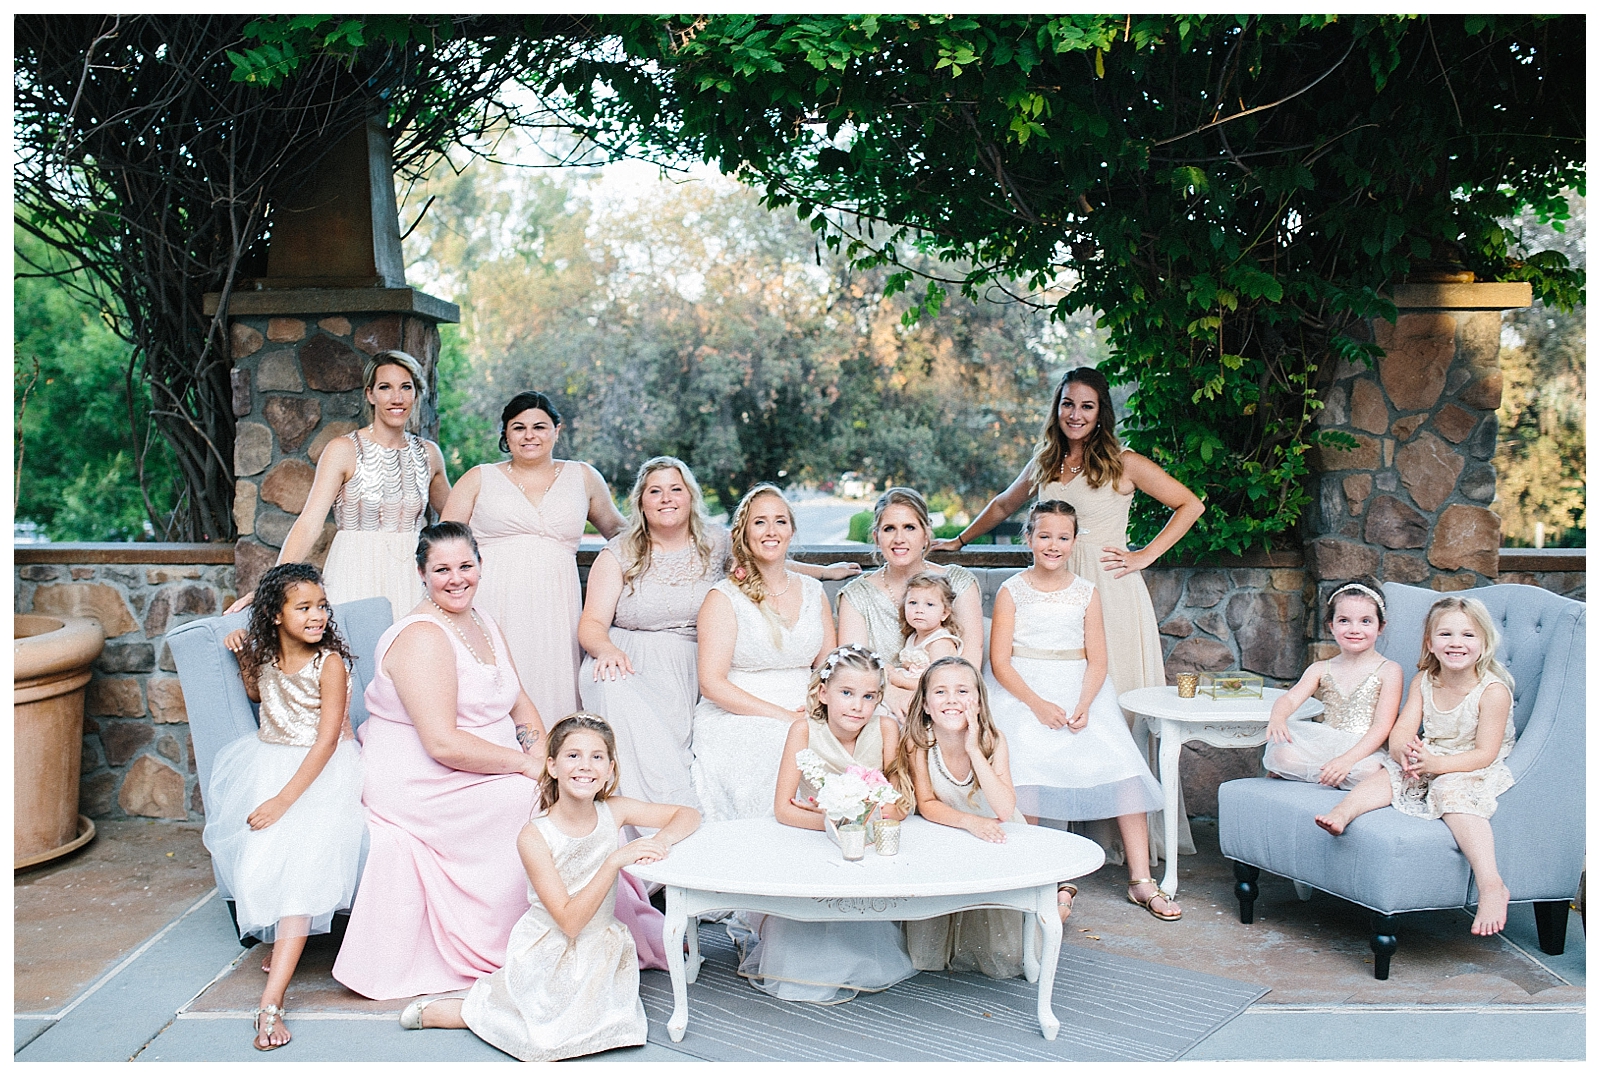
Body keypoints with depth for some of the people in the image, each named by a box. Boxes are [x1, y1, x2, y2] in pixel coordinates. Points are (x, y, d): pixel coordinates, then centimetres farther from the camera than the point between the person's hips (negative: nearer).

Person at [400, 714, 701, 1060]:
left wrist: (661, 841, -22)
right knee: (552, 1045, -15)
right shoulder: (535, 836, -21)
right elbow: (570, 921, -23)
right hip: (547, 953, -4)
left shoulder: (613, 811, -9)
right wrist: (615, 861, -33)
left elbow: (688, 815, -1)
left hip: (600, 949, 5)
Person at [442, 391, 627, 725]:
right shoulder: (480, 479, 11)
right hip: (491, 609, -1)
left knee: (552, 693, -5)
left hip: (554, 610, 1)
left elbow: (615, 529, 27)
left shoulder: (583, 477, 14)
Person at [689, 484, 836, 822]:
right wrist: (784, 716, -16)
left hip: (803, 719, 4)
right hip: (738, 723, -4)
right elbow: (712, 683, -9)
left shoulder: (812, 591, 15)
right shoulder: (724, 599, -1)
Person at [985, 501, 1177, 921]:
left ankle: (1141, 880, -5)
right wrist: (1038, 704, -17)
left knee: (1124, 769, -13)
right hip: (1022, 694, -2)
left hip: (1079, 694, 2)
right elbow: (999, 661, -5)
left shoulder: (1086, 594, 8)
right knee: (1023, 767, -27)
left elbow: (1097, 660, 4)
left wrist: (1083, 707, -14)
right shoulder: (1011, 592, 1)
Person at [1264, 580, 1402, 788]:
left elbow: (1382, 727, -8)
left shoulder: (1388, 671, 1)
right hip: (1323, 745, 2)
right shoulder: (1320, 669, 13)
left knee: (1367, 771, -39)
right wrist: (1277, 718, -27)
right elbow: (1290, 698, 0)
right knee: (1280, 752, -29)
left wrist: (1348, 759, -24)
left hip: (1365, 749, -2)